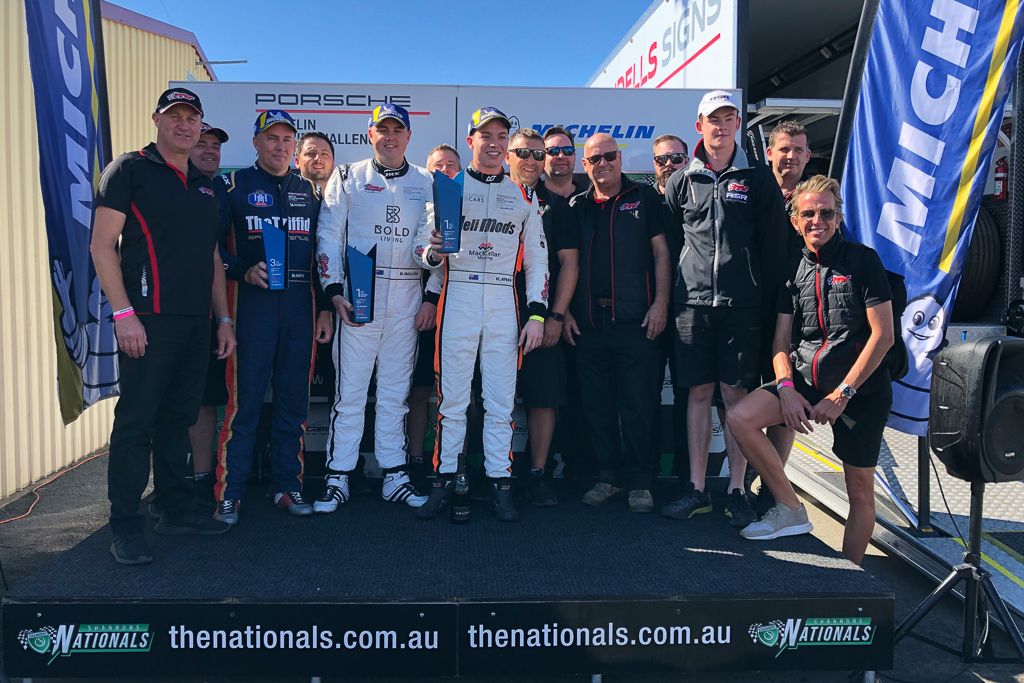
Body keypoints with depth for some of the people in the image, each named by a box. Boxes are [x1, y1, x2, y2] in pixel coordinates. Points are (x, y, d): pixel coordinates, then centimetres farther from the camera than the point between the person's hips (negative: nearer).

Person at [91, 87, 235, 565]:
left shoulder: (204, 186, 19)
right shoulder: (130, 169, -1)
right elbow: (102, 245, -7)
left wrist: (223, 318, 16)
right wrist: (123, 313, -15)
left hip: (195, 324, 6)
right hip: (148, 320, -6)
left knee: (179, 417, 12)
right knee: (135, 420, -3)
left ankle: (176, 510, 22)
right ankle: (125, 526, 5)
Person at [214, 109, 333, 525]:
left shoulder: (310, 191, 15)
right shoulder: (235, 186, 4)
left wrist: (325, 308, 10)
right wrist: (244, 272, -16)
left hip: (300, 305, 4)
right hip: (251, 303, -3)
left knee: (294, 399, 8)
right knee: (244, 400, -3)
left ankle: (288, 486, 19)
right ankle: (228, 493, 7)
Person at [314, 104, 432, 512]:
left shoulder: (426, 184, 13)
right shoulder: (348, 178, 7)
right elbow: (328, 237, 3)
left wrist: (432, 296, 4)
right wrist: (335, 291, -7)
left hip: (408, 300, 2)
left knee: (396, 392, 8)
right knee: (349, 392, -2)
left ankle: (394, 476, 17)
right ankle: (338, 478, 8)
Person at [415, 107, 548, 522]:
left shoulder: (523, 195, 14)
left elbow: (537, 257, 12)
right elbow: (425, 243, 7)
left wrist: (537, 313, 3)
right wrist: (432, 253, -18)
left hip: (505, 304, 2)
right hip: (457, 298, -1)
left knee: (502, 400, 2)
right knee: (452, 396, 0)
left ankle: (500, 484, 10)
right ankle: (444, 481, 9)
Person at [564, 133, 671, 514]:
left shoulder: (645, 198, 7)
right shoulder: (577, 207, 14)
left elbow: (661, 253, 3)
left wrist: (660, 302, -6)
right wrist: (564, 311, 6)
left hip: (636, 320, -3)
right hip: (588, 322, 3)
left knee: (638, 405, 0)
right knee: (596, 405, 7)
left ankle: (640, 482, 12)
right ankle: (609, 477, 20)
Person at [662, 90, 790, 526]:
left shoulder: (757, 180, 7)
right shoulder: (682, 182, 11)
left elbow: (773, 245, 5)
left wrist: (766, 300, -2)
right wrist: (668, 299, 8)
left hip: (742, 305, -1)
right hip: (692, 304, 2)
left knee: (737, 393, 0)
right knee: (698, 393, 4)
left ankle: (737, 490, 10)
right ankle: (696, 490, 12)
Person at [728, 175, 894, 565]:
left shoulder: (863, 260, -4)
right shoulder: (794, 270, 9)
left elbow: (883, 335, -10)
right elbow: (781, 340, 7)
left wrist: (842, 393, -14)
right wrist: (786, 388, -11)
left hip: (862, 388, -4)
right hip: (806, 382, 4)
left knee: (860, 489, 3)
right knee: (741, 418, -18)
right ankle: (791, 510, -4)